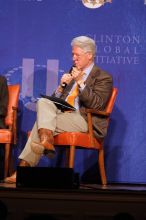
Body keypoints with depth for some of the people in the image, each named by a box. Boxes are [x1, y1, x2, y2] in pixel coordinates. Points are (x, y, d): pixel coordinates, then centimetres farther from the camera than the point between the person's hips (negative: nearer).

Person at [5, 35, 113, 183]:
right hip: (62, 113, 7)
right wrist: (62, 85, 1)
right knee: (43, 102, -23)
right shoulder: (72, 74, 24)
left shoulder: (103, 77, 4)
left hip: (85, 120, -6)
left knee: (41, 121, -25)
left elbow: (96, 104, -11)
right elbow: (56, 99, 21)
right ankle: (46, 140, -35)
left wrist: (80, 82, -14)